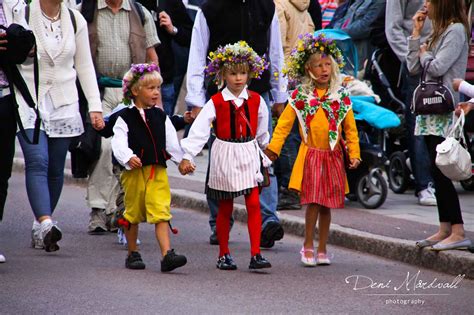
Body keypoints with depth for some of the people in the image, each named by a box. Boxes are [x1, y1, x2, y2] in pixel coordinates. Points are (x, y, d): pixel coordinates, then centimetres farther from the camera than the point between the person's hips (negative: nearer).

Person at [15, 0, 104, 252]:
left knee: (55, 168, 4)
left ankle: (40, 228, 15)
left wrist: (95, 106, 9)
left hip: (63, 103, 4)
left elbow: (84, 66, 13)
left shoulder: (75, 21, 9)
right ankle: (45, 223, -32)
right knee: (37, 161, -18)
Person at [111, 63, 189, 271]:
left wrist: (183, 160, 3)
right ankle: (133, 254, 25)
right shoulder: (125, 118, -2)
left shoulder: (160, 116, 11)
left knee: (161, 213, -9)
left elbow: (171, 142, 13)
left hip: (158, 171, 2)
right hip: (134, 172, -2)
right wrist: (128, 158, -31)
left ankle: (167, 254, -18)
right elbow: (119, 143, -14)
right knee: (133, 214, 11)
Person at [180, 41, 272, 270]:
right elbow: (199, 130, -12)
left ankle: (256, 255, -9)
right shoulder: (216, 103, -6)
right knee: (225, 208, 8)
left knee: (254, 204, -8)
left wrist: (267, 153, 19)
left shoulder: (256, 101, 2)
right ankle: (224, 254, 19)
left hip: (249, 155, 1)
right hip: (225, 157, -1)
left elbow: (262, 132, 14)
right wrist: (187, 155, -19)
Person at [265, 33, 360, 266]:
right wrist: (274, 146, -6)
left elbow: (350, 128, 7)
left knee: (326, 205, 7)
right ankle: (308, 246, 4)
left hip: (332, 156, 2)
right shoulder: (299, 96, 0)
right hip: (310, 155, -2)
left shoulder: (341, 96, 4)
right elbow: (284, 123, 0)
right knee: (313, 201, -10)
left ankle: (322, 249, 17)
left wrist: (354, 154, 1)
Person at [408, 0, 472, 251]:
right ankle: (445, 229, 13)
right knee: (437, 173, 9)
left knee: (441, 171, -12)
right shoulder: (438, 32, 18)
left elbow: (437, 67, -19)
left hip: (445, 112, -9)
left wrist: (424, 53, 1)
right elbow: (413, 68, 13)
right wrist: (416, 33, 10)